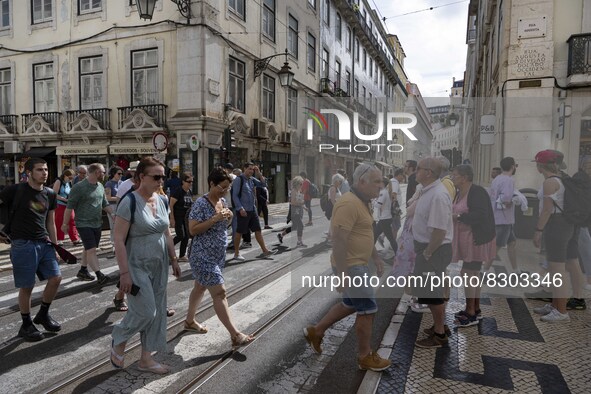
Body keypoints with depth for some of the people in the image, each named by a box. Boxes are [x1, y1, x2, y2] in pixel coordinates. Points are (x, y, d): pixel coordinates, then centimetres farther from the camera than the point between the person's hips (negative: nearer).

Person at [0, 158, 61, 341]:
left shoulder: (50, 194, 7)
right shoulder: (15, 191, -9)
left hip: (44, 244, 5)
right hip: (23, 245, -5)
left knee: (56, 278, 3)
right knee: (26, 286, 2)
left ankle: (43, 315, 25)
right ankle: (26, 325, 21)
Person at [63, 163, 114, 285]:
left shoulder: (100, 186, 9)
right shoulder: (79, 187, -13)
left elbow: (105, 204, 17)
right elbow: (69, 206, -10)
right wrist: (65, 223, -7)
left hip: (97, 224, 7)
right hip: (84, 224, -7)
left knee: (89, 249, 15)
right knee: (91, 249, -11)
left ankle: (83, 271, 29)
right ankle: (99, 275, -11)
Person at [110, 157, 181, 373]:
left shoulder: (161, 200, 5)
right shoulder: (130, 202, -16)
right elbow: (119, 240, -17)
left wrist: (173, 259, 13)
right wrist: (124, 272, -19)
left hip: (159, 266, 7)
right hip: (138, 266, -7)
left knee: (157, 312, 10)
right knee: (145, 311, -5)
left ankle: (146, 359, 25)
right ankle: (118, 341, 25)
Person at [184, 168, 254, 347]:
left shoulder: (223, 201, 6)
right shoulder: (201, 203, -18)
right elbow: (193, 230, -21)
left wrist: (229, 217, -4)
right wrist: (215, 219, -27)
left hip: (218, 254, 8)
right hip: (204, 256, -8)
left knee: (200, 287, 22)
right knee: (219, 293, -9)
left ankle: (189, 321, 39)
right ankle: (235, 335, -7)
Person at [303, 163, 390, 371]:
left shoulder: (363, 202, 11)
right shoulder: (349, 203, -23)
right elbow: (338, 241, -27)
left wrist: (376, 258, 21)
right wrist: (342, 274, -26)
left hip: (359, 264, 10)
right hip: (350, 267, -10)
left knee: (351, 304, 21)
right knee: (367, 308, 1)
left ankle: (316, 331, 34)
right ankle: (365, 356, 19)